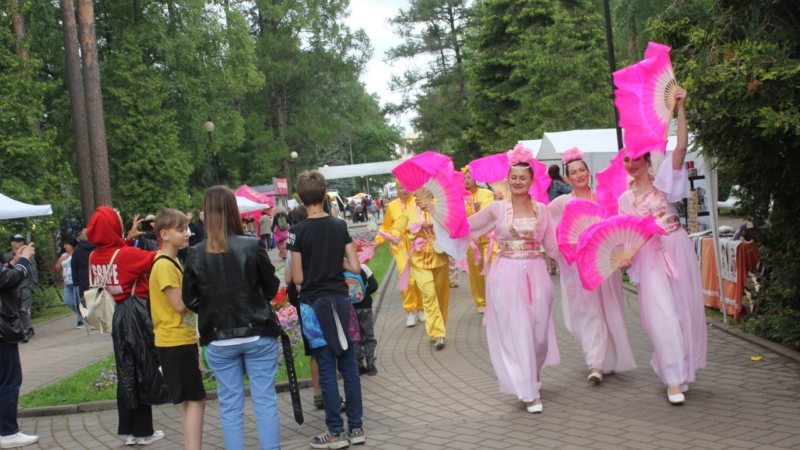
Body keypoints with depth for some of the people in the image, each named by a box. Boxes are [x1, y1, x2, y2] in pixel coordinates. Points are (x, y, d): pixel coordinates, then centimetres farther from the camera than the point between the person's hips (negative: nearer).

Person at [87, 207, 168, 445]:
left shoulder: (95, 257, 3)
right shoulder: (125, 254, -19)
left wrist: (129, 240, 17)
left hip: (119, 314, 7)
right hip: (137, 313, -7)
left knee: (126, 372, 13)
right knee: (144, 371, 3)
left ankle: (128, 429, 19)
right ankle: (143, 431, 9)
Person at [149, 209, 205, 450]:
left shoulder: (173, 262, 16)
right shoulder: (164, 265, -15)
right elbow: (180, 304, -22)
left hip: (183, 340, 9)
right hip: (175, 342, -9)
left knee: (190, 401, 12)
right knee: (195, 400, -9)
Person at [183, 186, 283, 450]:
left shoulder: (196, 254, -6)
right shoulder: (253, 245, -11)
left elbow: (190, 300, -1)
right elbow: (271, 288, -3)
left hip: (219, 340, 2)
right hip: (258, 334, -1)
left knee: (230, 406, 10)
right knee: (265, 401, 6)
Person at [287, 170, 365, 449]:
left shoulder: (298, 231, -11)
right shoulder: (340, 226, 0)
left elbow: (297, 278, -9)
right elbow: (355, 267, -1)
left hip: (315, 303, -3)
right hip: (340, 300, 4)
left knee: (327, 369, 3)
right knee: (348, 365, 10)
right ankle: (356, 427, 17)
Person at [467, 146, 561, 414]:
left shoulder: (541, 209, 6)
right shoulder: (497, 209, 0)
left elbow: (552, 246, 6)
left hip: (536, 276, 2)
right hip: (507, 277, -2)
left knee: (539, 330, 9)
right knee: (516, 333, -2)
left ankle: (534, 370, 41)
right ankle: (529, 392, 9)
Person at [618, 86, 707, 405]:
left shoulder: (664, 180, 2)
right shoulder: (626, 198, 9)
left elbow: (681, 146, -11)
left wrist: (680, 109, -16)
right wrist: (624, 255, -12)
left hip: (676, 250, -1)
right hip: (649, 257, 1)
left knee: (685, 309, 4)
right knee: (662, 314, -8)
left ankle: (681, 368, 20)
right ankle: (674, 379, -4)